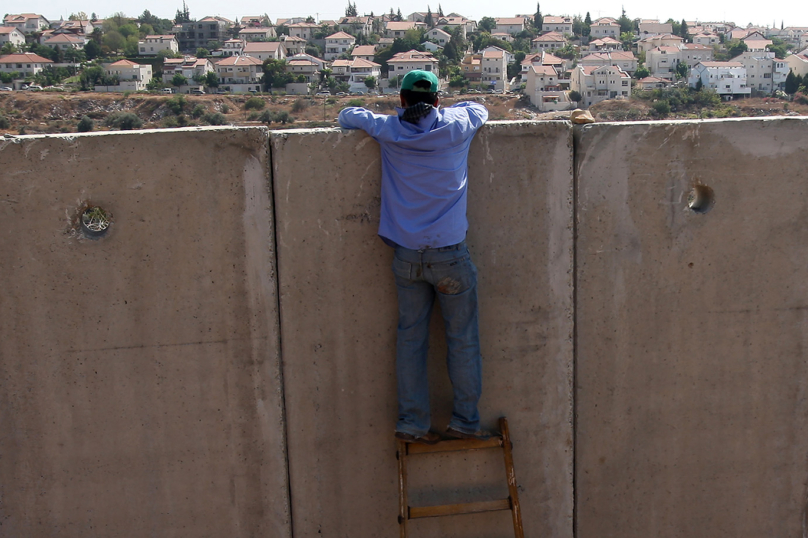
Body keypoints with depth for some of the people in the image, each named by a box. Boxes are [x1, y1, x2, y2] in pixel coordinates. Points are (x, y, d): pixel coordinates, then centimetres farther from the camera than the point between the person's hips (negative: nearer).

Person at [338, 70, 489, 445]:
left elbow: (348, 115, 20)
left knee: (410, 339, 10)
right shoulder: (456, 127, 0)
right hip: (450, 255, -1)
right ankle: (465, 419, 15)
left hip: (406, 256, 2)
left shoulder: (388, 131, 2)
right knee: (462, 340, 9)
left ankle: (412, 421, 12)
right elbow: (479, 109, 23)